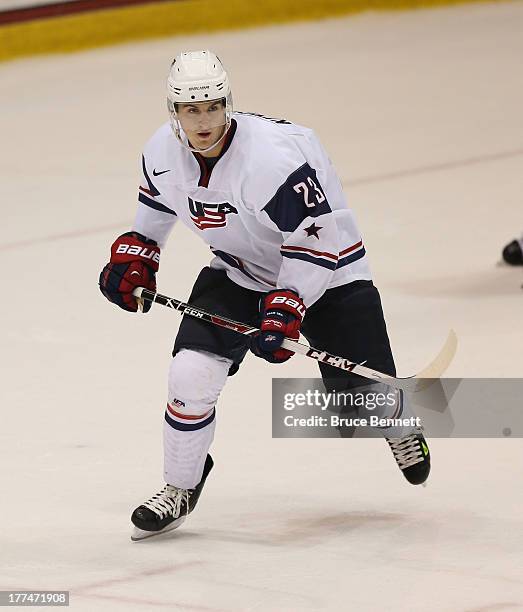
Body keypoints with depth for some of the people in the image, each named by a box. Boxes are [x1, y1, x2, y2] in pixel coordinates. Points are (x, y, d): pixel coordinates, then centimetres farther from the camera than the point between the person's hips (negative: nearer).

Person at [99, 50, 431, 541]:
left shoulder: (273, 156, -33)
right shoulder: (162, 152, -12)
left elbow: (316, 240, -29)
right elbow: (156, 205, 13)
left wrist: (284, 311, -35)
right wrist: (132, 258, 2)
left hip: (327, 271, -4)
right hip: (238, 270, 5)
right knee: (192, 369, -15)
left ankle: (398, 424, 38)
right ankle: (180, 487, 6)